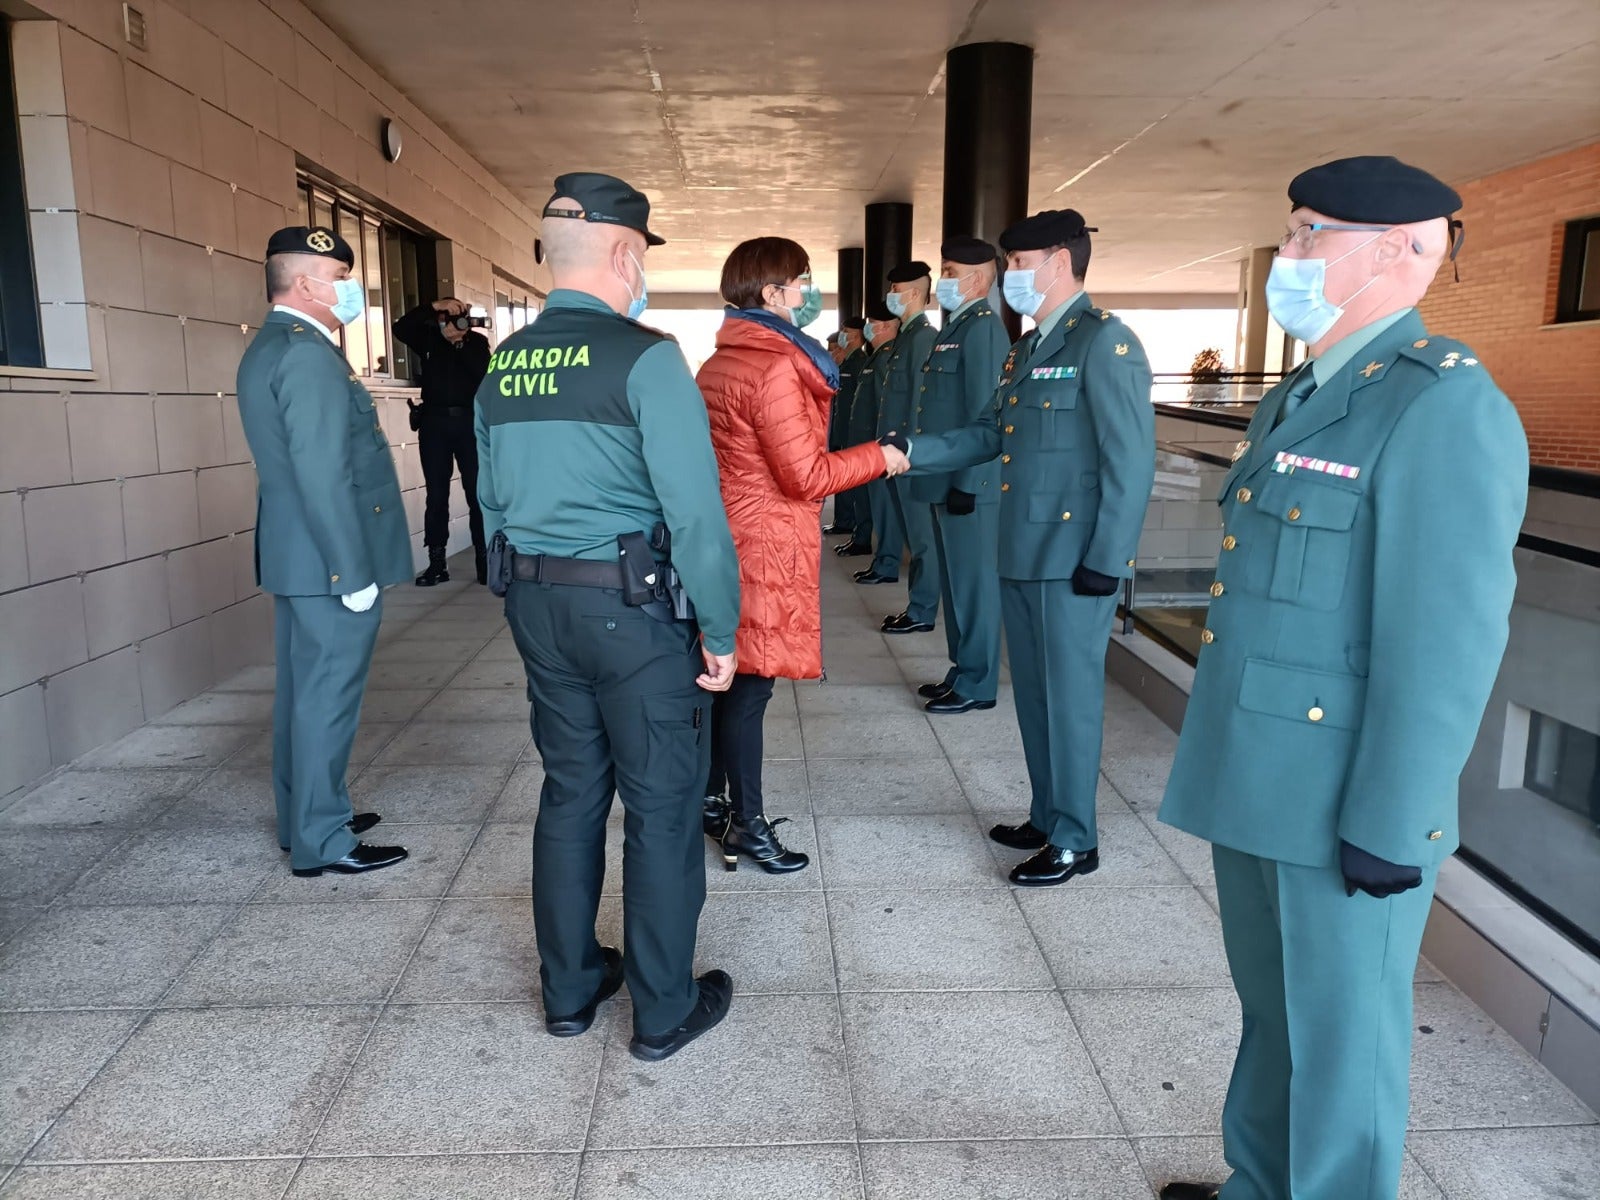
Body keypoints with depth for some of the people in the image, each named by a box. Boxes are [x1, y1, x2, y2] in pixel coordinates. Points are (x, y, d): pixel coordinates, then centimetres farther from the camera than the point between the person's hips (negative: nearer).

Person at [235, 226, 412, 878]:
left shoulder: (268, 347, 15)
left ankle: (304, 817, 31)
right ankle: (321, 842, 9)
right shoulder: (308, 354, -18)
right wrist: (356, 574, -21)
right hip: (330, 561, -11)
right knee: (328, 698, -2)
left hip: (297, 556, 11)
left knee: (303, 691, 18)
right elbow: (324, 476, -24)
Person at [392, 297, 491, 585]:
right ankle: (437, 562, 5)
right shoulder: (429, 338, 6)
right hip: (435, 422, 1)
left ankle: (484, 560, 5)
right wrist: (434, 306, -17)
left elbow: (485, 373, -11)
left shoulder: (477, 341, 4)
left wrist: (463, 345, -14)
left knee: (478, 492, 0)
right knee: (437, 494, 2)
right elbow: (400, 328, -11)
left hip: (470, 421, -1)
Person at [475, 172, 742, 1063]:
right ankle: (665, 1010, 20)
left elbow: (493, 498, 14)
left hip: (537, 605, 7)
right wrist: (721, 629, -11)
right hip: (635, 606, -7)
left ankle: (570, 987, 31)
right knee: (662, 804, 6)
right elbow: (695, 510, -19)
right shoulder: (643, 356, -14)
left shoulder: (503, 365, 8)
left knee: (571, 791, 18)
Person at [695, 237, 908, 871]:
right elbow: (807, 476, -18)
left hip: (727, 539, 9)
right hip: (765, 550, -9)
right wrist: (878, 456, -6)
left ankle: (712, 800, 28)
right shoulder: (776, 367, -17)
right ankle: (747, 825, 11)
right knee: (751, 685, 0)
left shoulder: (720, 363, 12)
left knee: (725, 678, 16)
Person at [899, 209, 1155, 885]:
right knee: (1033, 694, 16)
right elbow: (992, 434, 17)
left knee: (1070, 698, 2)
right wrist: (911, 454, 4)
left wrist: (1106, 562, -18)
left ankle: (1074, 841, 16)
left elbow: (1131, 458, -16)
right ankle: (1046, 818, 31)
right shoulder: (1027, 349, 17)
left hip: (1072, 561, -9)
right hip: (1022, 553, 9)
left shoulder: (1103, 341, -11)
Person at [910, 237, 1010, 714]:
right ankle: (962, 670, 27)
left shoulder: (982, 328, -13)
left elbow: (984, 415, -19)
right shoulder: (955, 327, 17)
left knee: (973, 583, -1)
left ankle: (977, 684, 10)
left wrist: (965, 484, -21)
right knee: (955, 582, 16)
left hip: (968, 483, -10)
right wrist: (944, 479, 18)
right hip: (945, 480, 10)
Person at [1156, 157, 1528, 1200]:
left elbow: (1449, 638, -20)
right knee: (1270, 1013, 23)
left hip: (1344, 808, -8)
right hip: (1256, 779, 9)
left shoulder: (1445, 408, -16)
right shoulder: (1300, 399, 12)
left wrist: (1391, 828, -18)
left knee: (1338, 1035, 10)